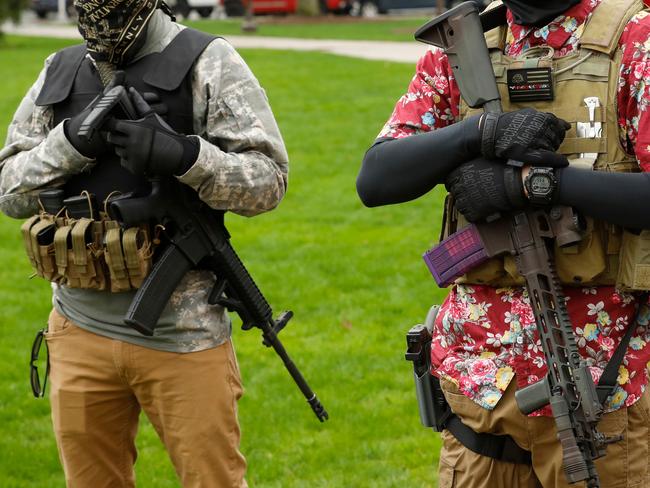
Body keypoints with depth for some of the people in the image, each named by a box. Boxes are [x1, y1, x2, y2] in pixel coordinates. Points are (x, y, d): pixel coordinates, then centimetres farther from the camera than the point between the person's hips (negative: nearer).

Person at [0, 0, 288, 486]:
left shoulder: (206, 63, -4)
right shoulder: (60, 73, 9)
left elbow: (269, 178, -8)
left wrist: (184, 155, -25)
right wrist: (72, 141, -11)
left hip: (181, 335, -4)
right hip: (82, 332, 4)